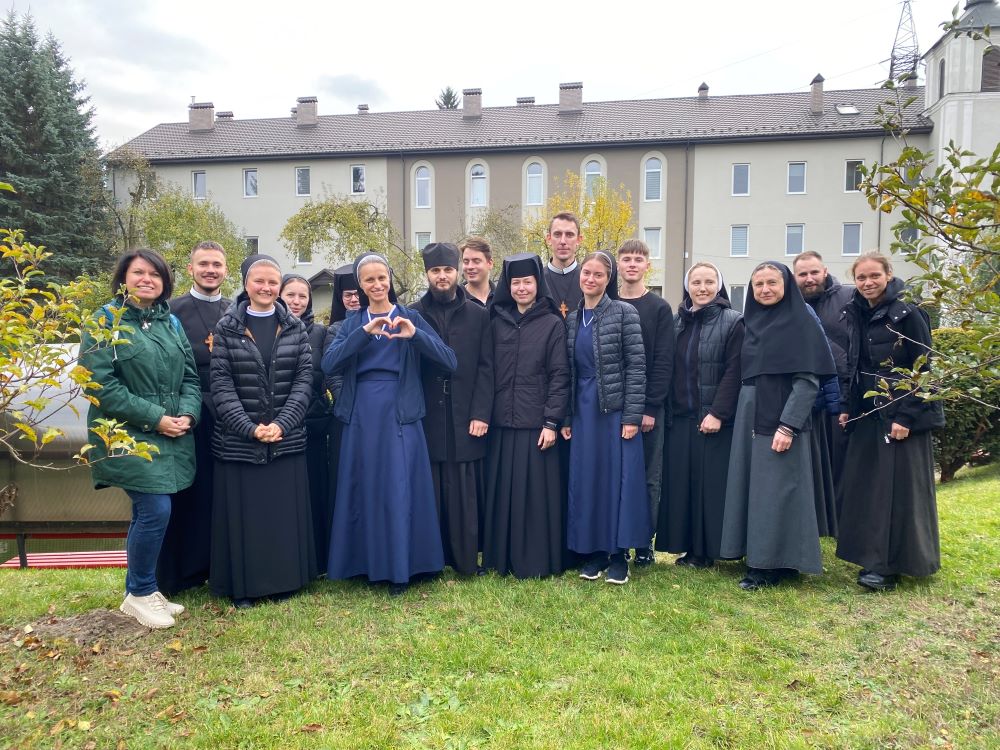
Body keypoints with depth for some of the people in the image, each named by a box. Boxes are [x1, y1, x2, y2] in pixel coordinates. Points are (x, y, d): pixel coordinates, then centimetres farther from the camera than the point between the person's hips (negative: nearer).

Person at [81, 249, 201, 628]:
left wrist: (187, 414, -7)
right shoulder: (106, 320, -5)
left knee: (148, 513, 12)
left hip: (172, 438, 6)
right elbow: (99, 383, -14)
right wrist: (154, 418, -17)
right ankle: (142, 593, 9)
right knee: (156, 511, -11)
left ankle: (138, 591, 26)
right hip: (129, 437, -6)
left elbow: (189, 376, 13)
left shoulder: (171, 322, 14)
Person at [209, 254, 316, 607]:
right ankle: (243, 586, 19)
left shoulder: (295, 328, 6)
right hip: (238, 440, -1)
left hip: (287, 440, 2)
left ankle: (284, 581, 21)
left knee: (285, 512, 7)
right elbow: (221, 384, -5)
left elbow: (304, 380, 1)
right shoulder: (226, 328, 1)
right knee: (242, 513, 4)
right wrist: (250, 427, -15)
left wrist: (282, 424, -12)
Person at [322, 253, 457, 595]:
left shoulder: (410, 317, 3)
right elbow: (328, 365, -9)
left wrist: (415, 335, -23)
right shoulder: (352, 323, 10)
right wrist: (365, 331, -19)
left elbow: (450, 361, -8)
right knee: (364, 490, 8)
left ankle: (399, 568, 12)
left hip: (400, 417, -2)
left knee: (399, 490, -1)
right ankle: (366, 562, 23)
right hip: (361, 418, 3)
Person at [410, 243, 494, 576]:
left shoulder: (478, 316, 8)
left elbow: (485, 369, 3)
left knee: (466, 494, 2)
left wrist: (481, 414, -5)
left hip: (466, 418, 0)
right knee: (431, 493, 3)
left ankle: (466, 560, 14)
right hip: (427, 419, 0)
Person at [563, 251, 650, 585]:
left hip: (617, 408, -4)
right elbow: (568, 372, 11)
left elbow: (636, 366, -9)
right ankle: (594, 550, 19)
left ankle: (619, 553, 13)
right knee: (586, 479, 7)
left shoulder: (624, 313, -5)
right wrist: (566, 418, 8)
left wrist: (632, 416, -14)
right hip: (583, 410, 5)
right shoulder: (573, 319, 10)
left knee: (619, 476, 1)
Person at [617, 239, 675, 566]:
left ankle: (644, 543, 15)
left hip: (647, 408, -2)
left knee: (648, 477, 5)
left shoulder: (660, 308, 1)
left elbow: (663, 363, -5)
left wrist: (650, 407, -13)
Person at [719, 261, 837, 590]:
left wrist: (788, 425, -20)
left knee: (776, 489, -2)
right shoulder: (751, 322, 11)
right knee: (751, 487, 10)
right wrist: (741, 416, 9)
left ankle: (774, 564, 8)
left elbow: (808, 380, -13)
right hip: (749, 416, 7)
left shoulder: (802, 322, -7)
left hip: (780, 419, -7)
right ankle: (757, 557, 21)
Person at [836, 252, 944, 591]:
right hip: (868, 413, 6)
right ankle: (874, 557, 20)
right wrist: (849, 408, 8)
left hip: (902, 413, -6)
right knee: (863, 485, 7)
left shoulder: (907, 314, -9)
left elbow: (922, 369, -12)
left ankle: (891, 565, 6)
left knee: (898, 487, -2)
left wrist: (906, 416, -17)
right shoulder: (857, 316, 9)